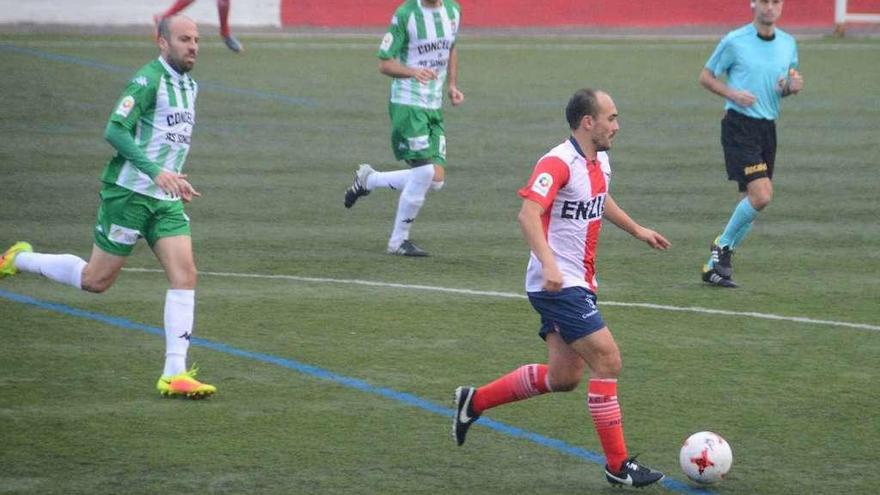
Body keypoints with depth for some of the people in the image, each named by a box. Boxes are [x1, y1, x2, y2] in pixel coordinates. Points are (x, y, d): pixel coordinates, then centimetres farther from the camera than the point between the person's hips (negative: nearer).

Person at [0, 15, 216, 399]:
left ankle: (174, 374, -10)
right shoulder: (148, 80, -15)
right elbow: (115, 130, -24)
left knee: (185, 275, -9)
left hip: (164, 199, 7)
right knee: (96, 280, 4)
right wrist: (156, 172, -30)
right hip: (128, 193, -7)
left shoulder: (189, 85, 13)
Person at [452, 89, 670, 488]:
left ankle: (474, 401, 26)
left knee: (563, 378, 11)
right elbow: (528, 214, -31)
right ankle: (618, 466, -5)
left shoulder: (600, 162, 10)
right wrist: (548, 263, -42)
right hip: (559, 285, -10)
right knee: (607, 361, -12)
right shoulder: (558, 163, -19)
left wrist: (636, 230, 37)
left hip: (577, 285, 10)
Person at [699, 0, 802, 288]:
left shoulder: (788, 44, 10)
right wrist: (733, 94, -15)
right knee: (761, 196, -18)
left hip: (768, 127, 6)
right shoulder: (734, 42, -6)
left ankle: (715, 266, 18)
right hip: (739, 126, -6)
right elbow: (706, 77, 2)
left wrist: (792, 86, -3)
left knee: (751, 199, 6)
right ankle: (723, 247, 4)